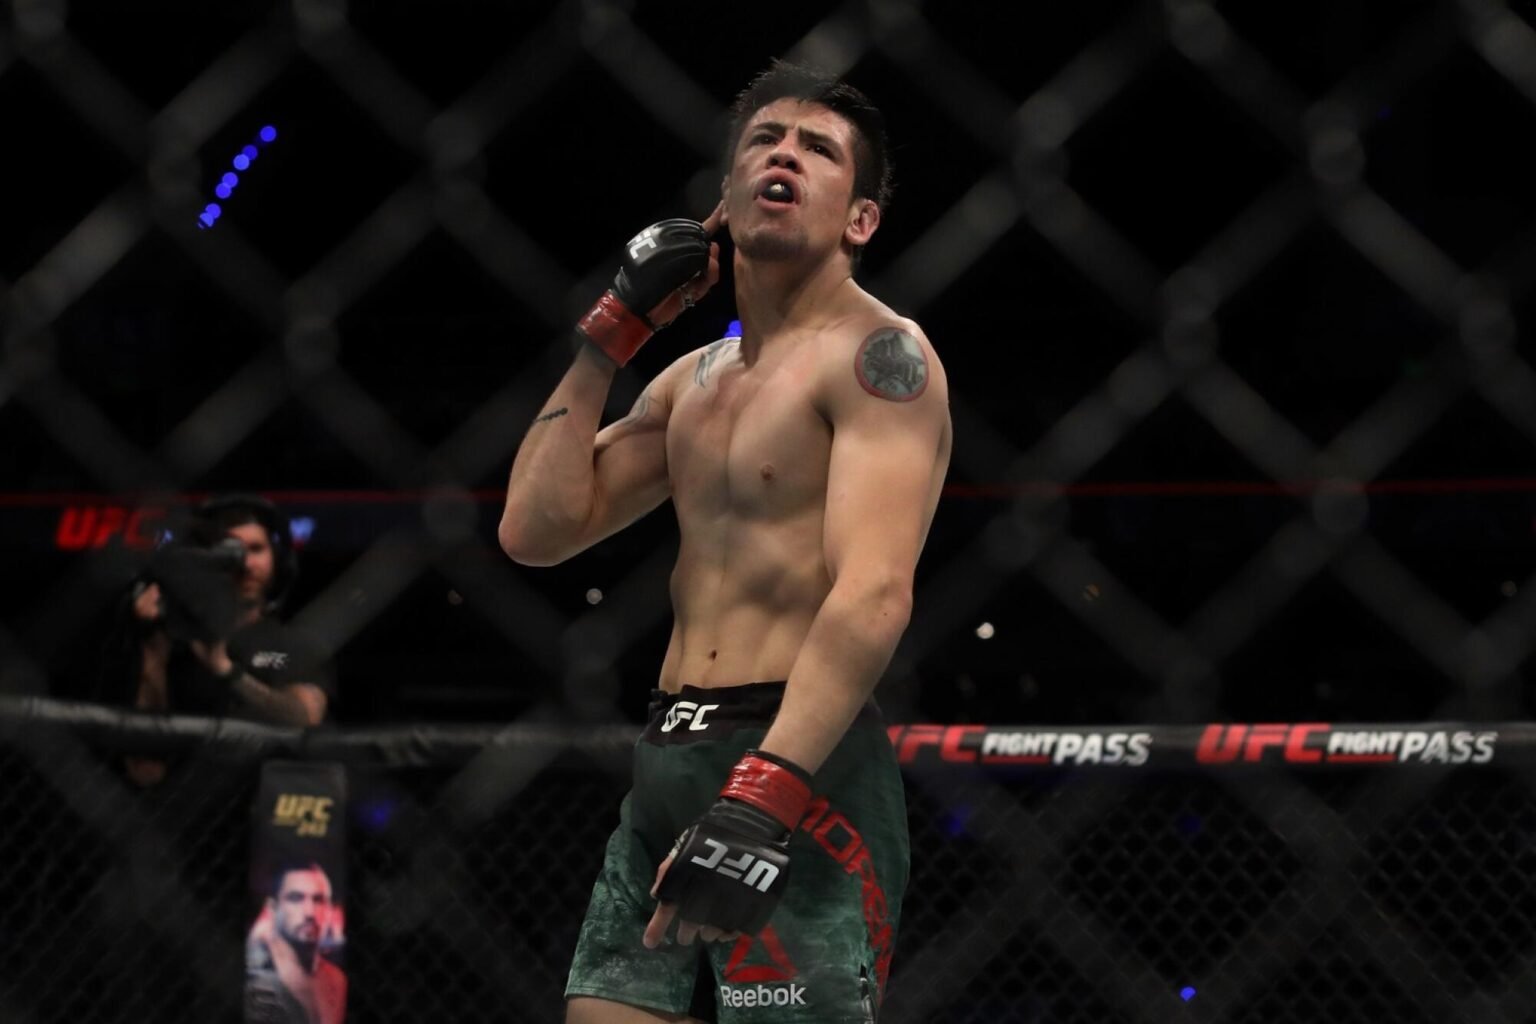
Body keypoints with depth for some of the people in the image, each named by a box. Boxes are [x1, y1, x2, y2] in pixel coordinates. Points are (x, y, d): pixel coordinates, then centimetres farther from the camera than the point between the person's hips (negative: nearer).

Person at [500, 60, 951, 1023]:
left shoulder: (878, 354, -6)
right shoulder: (694, 380, 20)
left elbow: (875, 592, -20)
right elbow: (537, 531, 17)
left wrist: (763, 798, -31)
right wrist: (610, 331, 12)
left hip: (804, 766, -8)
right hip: (668, 764, 8)